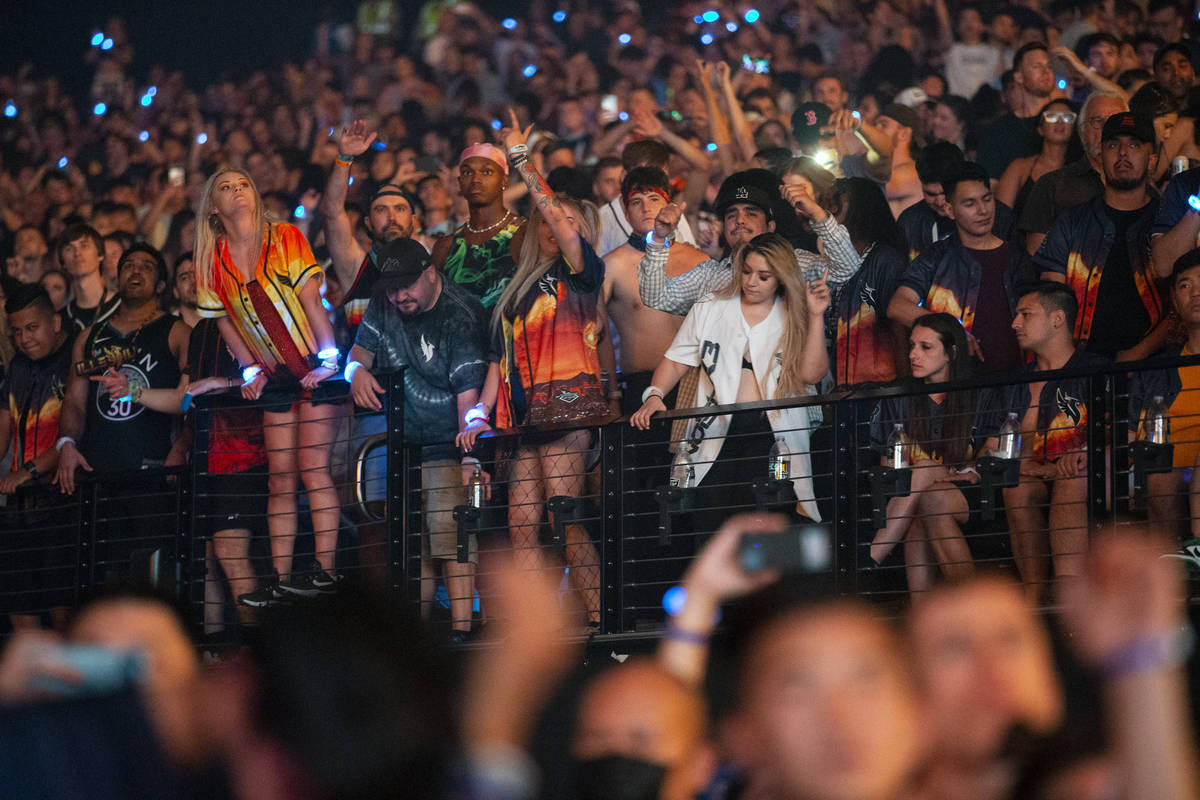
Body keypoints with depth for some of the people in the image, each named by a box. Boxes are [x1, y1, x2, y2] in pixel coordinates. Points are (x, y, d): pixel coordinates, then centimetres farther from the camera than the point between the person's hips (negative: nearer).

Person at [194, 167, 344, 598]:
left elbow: (311, 300, -9)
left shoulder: (285, 238, -6)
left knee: (312, 467, -11)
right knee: (280, 476, 0)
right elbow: (223, 320, 11)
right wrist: (251, 370, 3)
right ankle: (280, 575, 1)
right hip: (275, 375, 4)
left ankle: (325, 569, -12)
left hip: (317, 368, -4)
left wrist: (329, 357, -14)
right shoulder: (212, 261, 3)